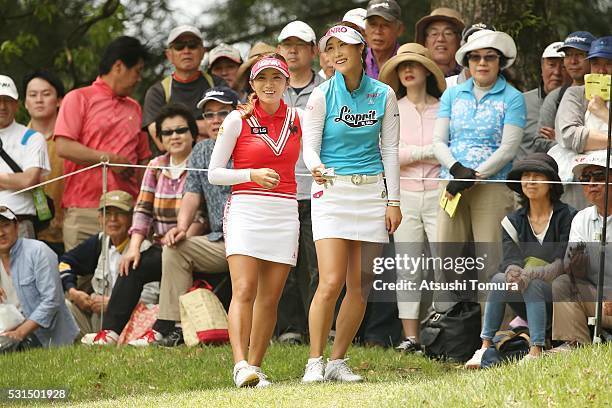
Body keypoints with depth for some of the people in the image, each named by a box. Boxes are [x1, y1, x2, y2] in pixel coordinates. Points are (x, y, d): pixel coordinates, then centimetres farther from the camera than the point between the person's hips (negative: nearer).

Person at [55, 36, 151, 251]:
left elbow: (143, 158, 22)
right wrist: (109, 159, -9)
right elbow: (64, 147, -8)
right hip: (84, 210, -5)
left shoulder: (134, 108, 22)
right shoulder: (79, 99, 4)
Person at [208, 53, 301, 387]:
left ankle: (255, 367, 8)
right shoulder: (238, 119, 0)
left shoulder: (296, 118, 9)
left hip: (285, 213, 4)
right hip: (245, 211, -4)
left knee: (270, 297, 2)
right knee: (244, 290, -17)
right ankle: (240, 364, -26)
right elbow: (214, 173, 1)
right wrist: (252, 175, -12)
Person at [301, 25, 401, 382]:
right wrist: (316, 169, -27)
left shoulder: (384, 95, 4)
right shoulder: (323, 95, -2)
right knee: (331, 282, -14)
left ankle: (338, 362, 10)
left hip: (372, 192, 3)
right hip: (332, 191, -3)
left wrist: (393, 201, 2)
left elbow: (390, 150, 7)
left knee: (360, 286, 1)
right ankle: (315, 362, -5)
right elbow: (310, 147, -3)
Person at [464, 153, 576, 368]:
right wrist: (513, 272, -29)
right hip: (528, 304, 4)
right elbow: (510, 260, -3)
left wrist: (529, 274, -29)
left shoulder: (567, 217, -2)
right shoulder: (513, 222, 11)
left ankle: (536, 351, -42)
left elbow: (563, 264, -12)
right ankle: (485, 347, -27)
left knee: (533, 285, -34)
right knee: (499, 279, -25)